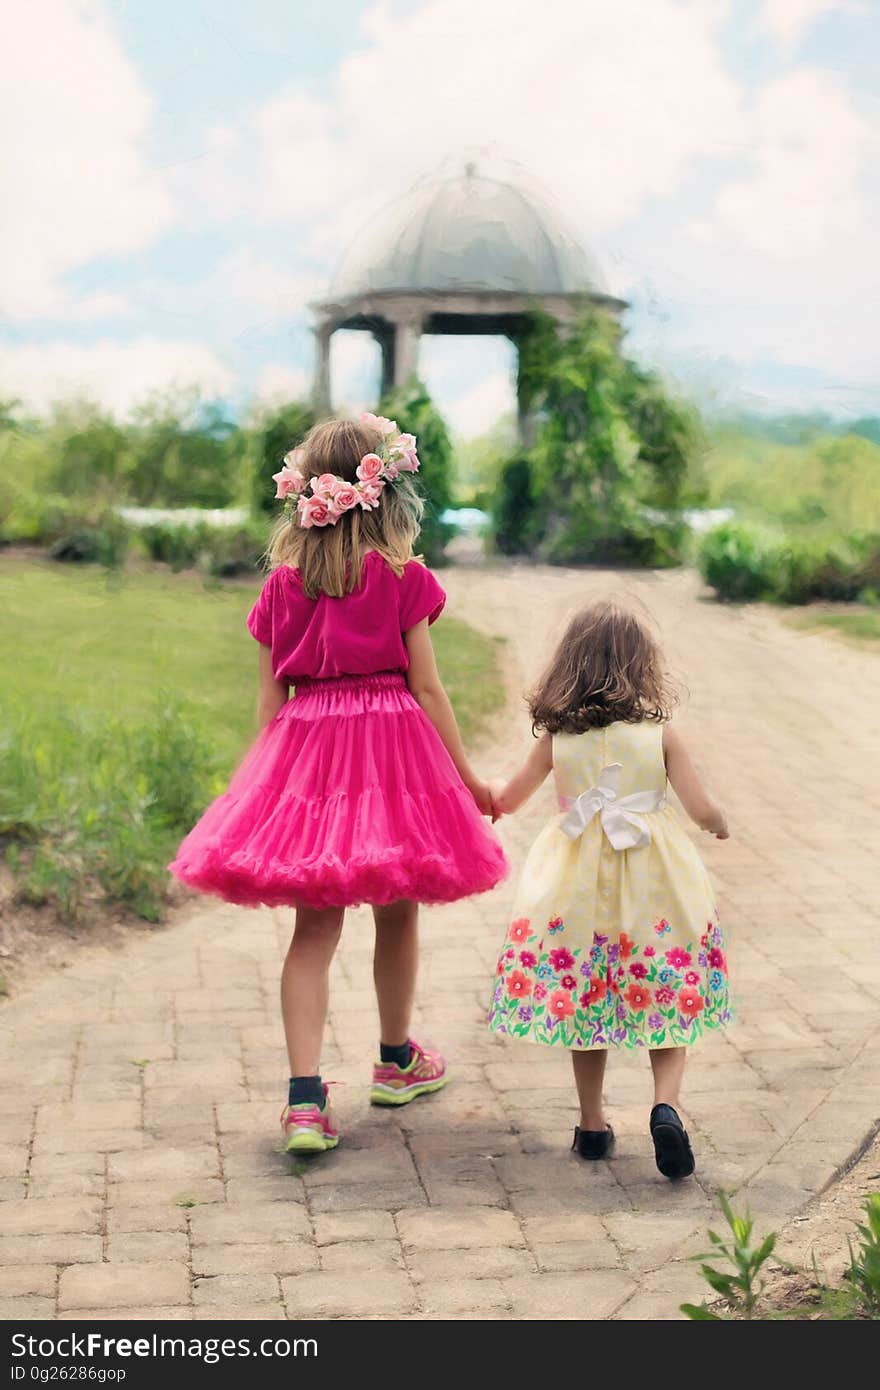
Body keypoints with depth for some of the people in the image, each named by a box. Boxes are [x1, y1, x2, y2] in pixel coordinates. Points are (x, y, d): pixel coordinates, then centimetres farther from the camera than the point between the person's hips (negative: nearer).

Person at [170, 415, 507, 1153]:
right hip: (392, 744, -2)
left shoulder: (284, 582, 4)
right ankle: (396, 1059, 35)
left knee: (315, 926, 3)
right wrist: (467, 775, 3)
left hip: (306, 745, 2)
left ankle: (305, 1098, -8)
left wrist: (259, 778, 15)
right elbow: (427, 687, -4)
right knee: (398, 912, 16)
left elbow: (270, 694, 6)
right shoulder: (403, 577, -5)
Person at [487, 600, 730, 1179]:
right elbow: (703, 810, -5)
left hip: (579, 882, 2)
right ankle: (665, 1104, -14)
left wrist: (488, 793, 39)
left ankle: (593, 1125, 18)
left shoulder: (556, 737, 1)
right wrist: (720, 824, 19)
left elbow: (509, 797, 16)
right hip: (651, 880, -2)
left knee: (583, 998, 14)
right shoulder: (659, 732, -5)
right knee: (667, 1000, 8)